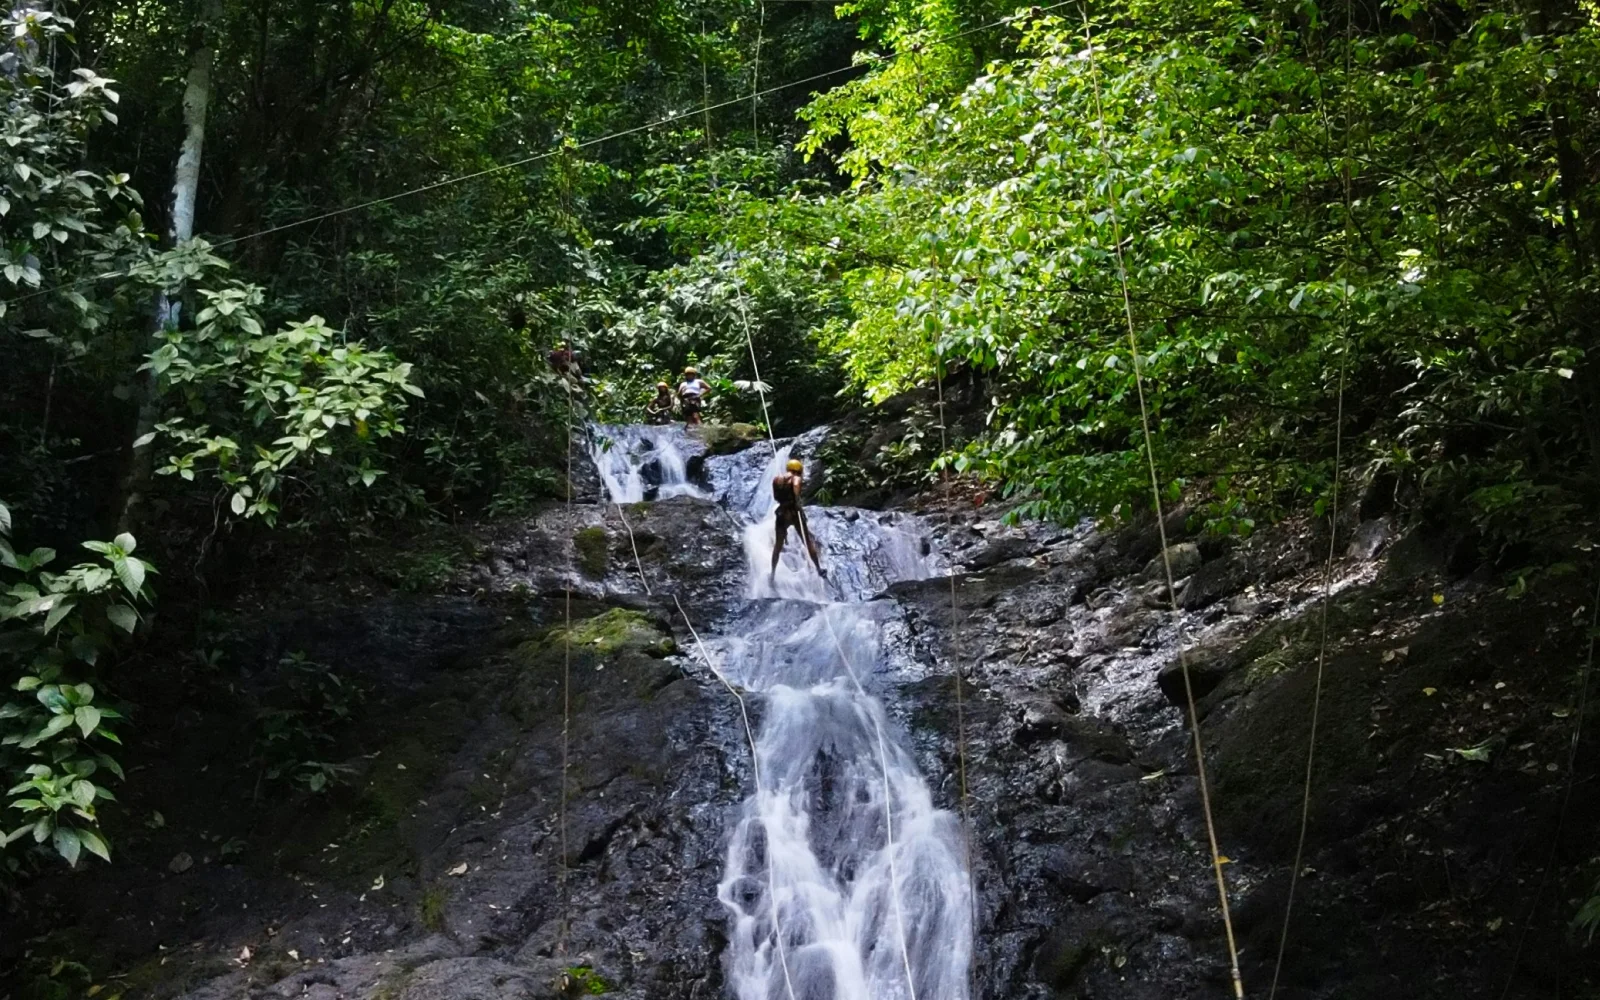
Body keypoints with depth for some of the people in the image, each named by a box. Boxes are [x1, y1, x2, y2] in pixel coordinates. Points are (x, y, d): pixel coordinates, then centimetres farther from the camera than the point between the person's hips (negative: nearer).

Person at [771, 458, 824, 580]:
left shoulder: (776, 480, 12)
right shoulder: (796, 478, -3)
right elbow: (796, 485, -27)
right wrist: (797, 501, -30)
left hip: (782, 513, 4)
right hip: (794, 512, -4)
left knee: (778, 545, 15)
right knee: (808, 541, 5)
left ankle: (773, 573, 15)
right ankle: (819, 570, 2)